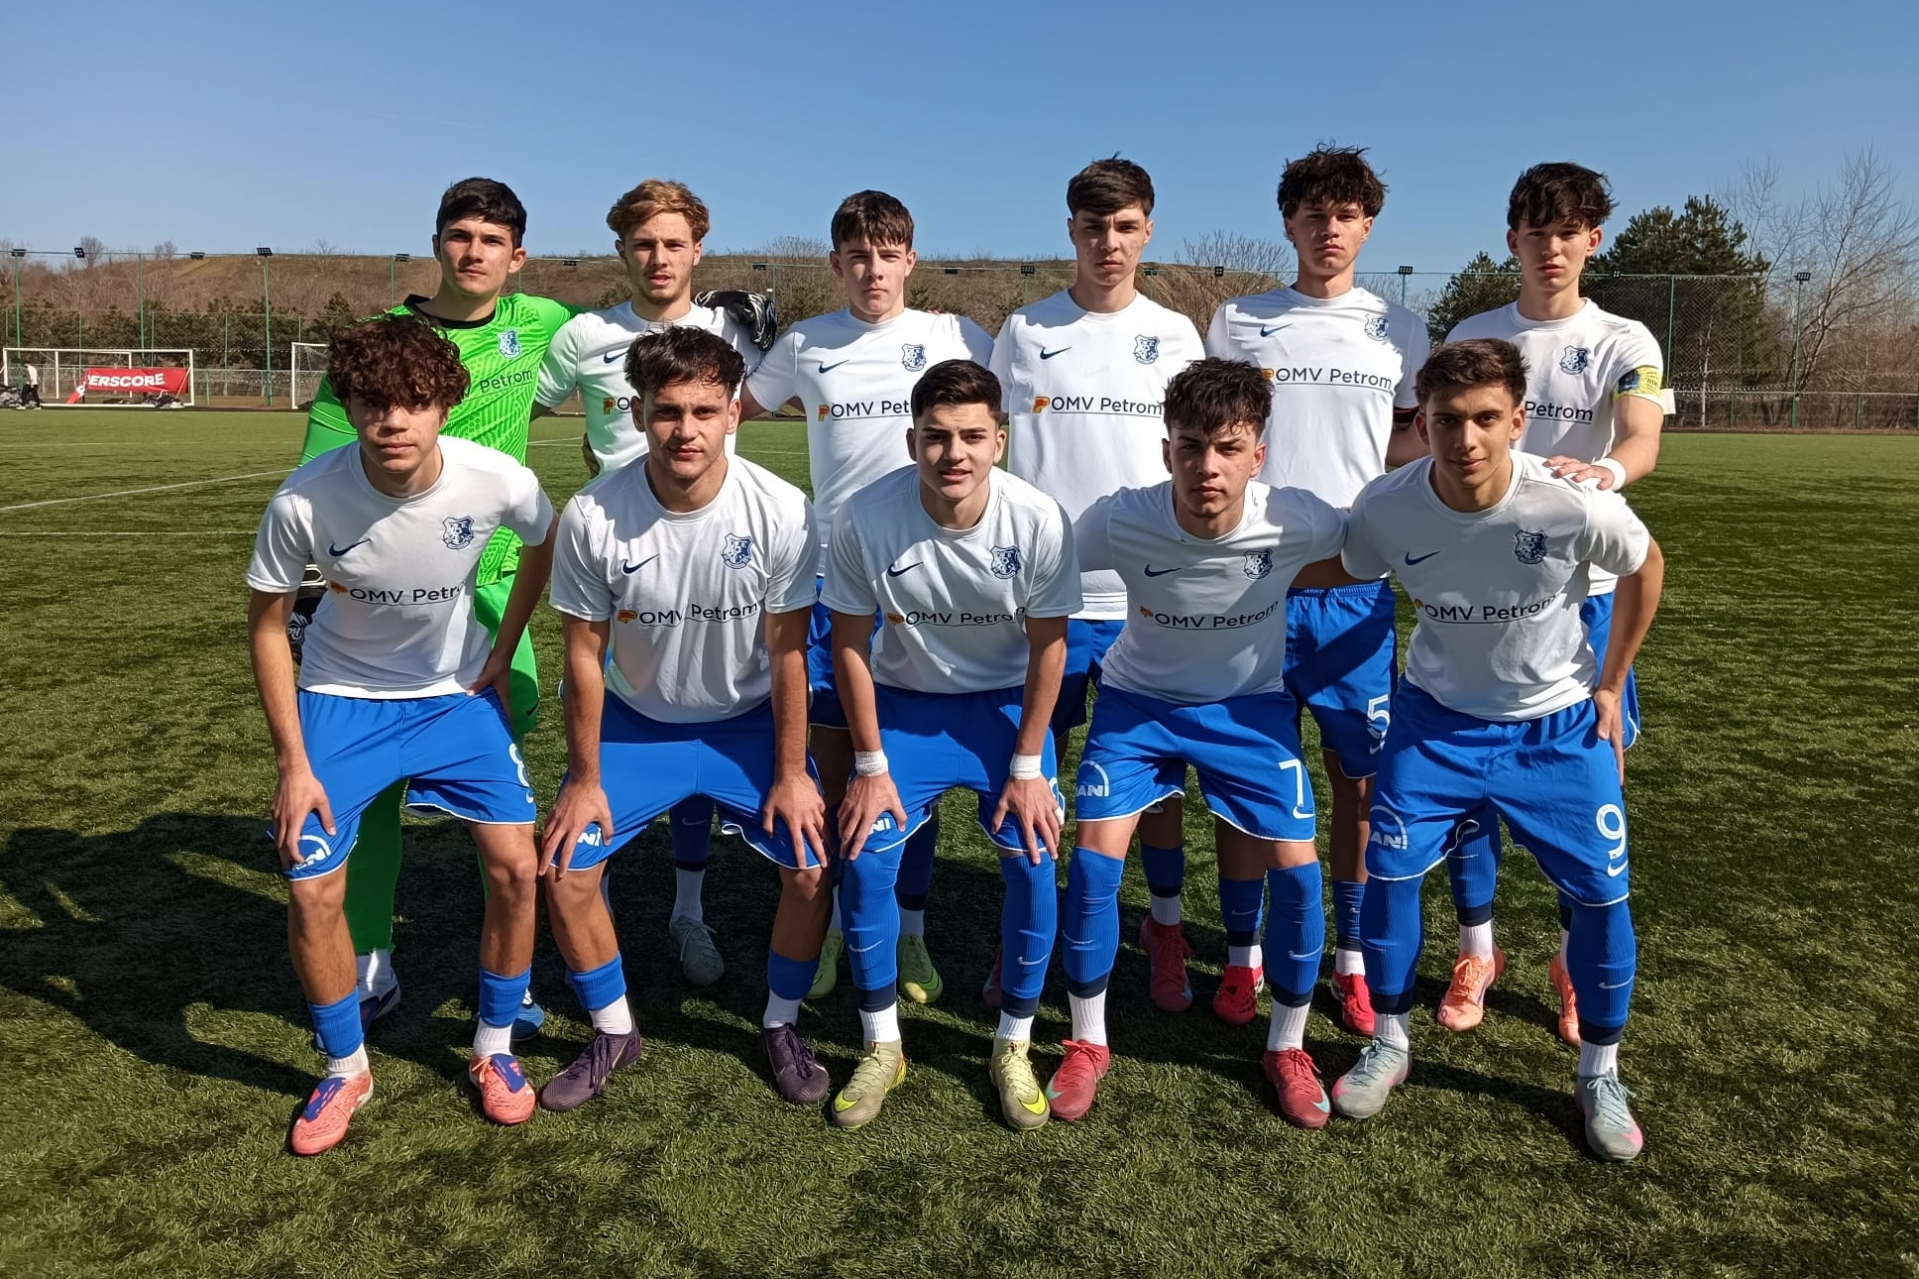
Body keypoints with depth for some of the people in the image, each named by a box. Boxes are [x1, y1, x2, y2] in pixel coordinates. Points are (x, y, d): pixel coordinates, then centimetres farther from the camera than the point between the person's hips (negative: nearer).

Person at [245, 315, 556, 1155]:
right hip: (341, 698, 0)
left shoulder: (498, 481, -25)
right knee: (311, 891, -7)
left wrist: (502, 653, 1)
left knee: (515, 866, -8)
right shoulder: (304, 501, -26)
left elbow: (545, 543, 0)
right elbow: (267, 622, -10)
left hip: (458, 692, 1)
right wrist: (292, 762, -11)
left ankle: (494, 1051, 16)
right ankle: (345, 1070, 20)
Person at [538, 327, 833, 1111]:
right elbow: (585, 652, -11)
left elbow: (786, 650, -13)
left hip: (748, 721, 0)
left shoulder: (780, 511, -22)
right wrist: (585, 778, -6)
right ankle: (613, 1032, 20)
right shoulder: (592, 516, -22)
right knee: (564, 869, -7)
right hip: (636, 722, 1)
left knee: (813, 864, -11)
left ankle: (781, 1024, 17)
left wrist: (790, 772, -10)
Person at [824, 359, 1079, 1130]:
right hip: (904, 702, 1)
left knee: (1034, 863, -13)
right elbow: (850, 643, -11)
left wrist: (1027, 766, -10)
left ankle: (1013, 1048, 10)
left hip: (1005, 703, 0)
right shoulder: (865, 518, -24)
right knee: (863, 861, -12)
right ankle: (881, 1047, 10)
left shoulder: (1039, 521, -23)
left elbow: (1048, 647, -11)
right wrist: (870, 765, -9)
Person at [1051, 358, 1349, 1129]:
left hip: (1251, 704, 1)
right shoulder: (1117, 522, -28)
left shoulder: (1297, 521, -26)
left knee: (1296, 869, -7)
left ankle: (1286, 1049, 19)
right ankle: (1087, 1044, 13)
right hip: (1138, 699, 0)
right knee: (1094, 856, -11)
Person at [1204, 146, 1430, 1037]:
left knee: (1359, 778, 5)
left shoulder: (1399, 332, 12)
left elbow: (1412, 447, 15)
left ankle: (1352, 960, 20)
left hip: (1357, 585, 1)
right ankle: (1242, 955, 19)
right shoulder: (1237, 322, 10)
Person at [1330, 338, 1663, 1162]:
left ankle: (1600, 1076, 25)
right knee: (1389, 867, -7)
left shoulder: (1576, 506, -26)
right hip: (1438, 717, 1)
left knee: (1602, 892, 0)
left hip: (1560, 724, 0)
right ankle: (1389, 1045, 17)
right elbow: (1347, 577, 0)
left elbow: (1645, 567, -4)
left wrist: (1609, 687, 0)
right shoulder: (1385, 508, -23)